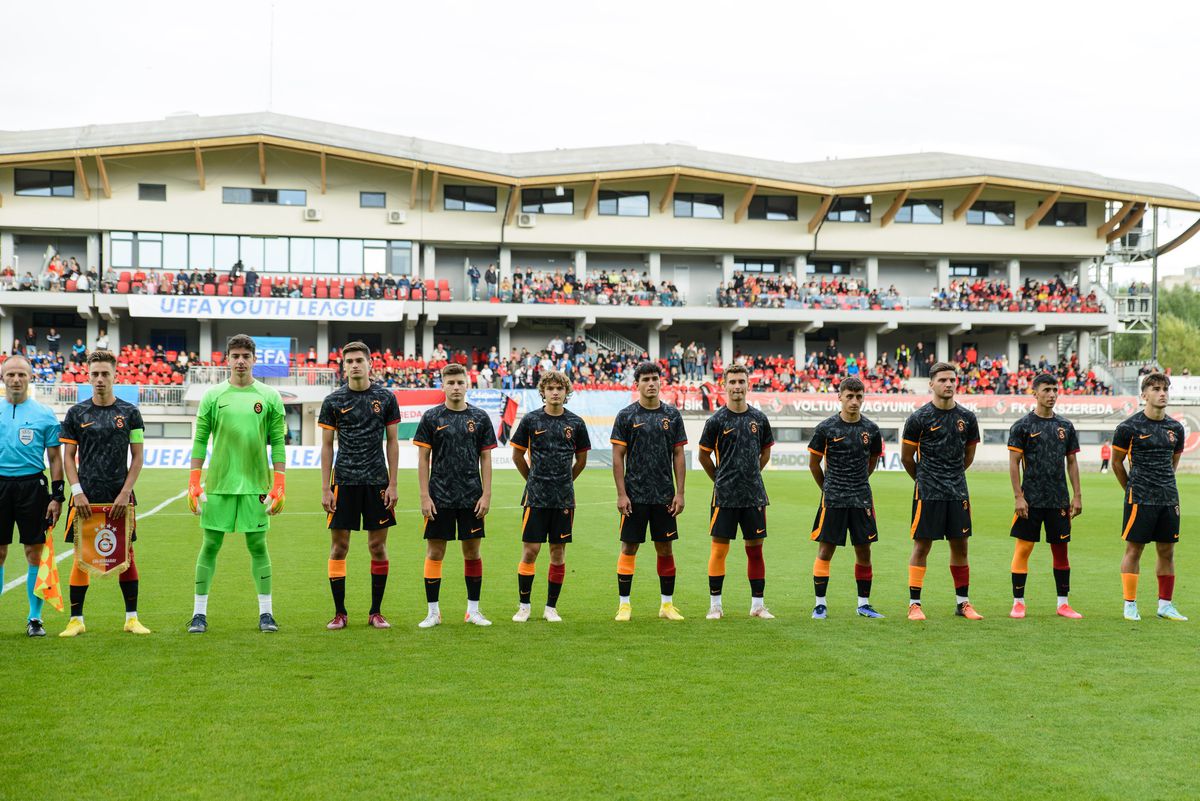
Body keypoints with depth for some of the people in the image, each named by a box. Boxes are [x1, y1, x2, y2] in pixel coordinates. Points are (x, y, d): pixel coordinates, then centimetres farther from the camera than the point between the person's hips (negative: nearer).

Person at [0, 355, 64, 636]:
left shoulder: (44, 415, 4)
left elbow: (55, 458, 6)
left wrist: (57, 496, -1)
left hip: (31, 486, -1)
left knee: (35, 553, 0)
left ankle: (35, 618, 9)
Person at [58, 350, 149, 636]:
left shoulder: (129, 412, 3)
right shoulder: (76, 413, 5)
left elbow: (138, 456, 3)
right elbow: (68, 456, 5)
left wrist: (125, 493, -6)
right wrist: (77, 492, -6)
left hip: (120, 496, 0)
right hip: (86, 496, 0)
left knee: (126, 554, 3)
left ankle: (132, 618, 11)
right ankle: (76, 619, 10)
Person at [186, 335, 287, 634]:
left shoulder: (269, 397, 4)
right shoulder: (213, 396, 4)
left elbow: (277, 443, 4)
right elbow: (200, 441, 5)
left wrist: (278, 485, -2)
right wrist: (194, 483, -1)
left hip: (256, 485, 0)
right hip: (218, 484, 0)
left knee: (258, 546, 4)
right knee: (210, 546, 4)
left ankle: (266, 612, 11)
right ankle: (199, 613, 12)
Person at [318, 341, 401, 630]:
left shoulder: (385, 398, 3)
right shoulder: (333, 400, 2)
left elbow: (392, 442, 6)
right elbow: (327, 446, 4)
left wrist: (392, 484, 0)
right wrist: (326, 489, -2)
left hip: (377, 482, 1)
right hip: (344, 481, 0)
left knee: (378, 546, 4)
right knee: (339, 546, 1)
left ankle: (376, 612, 14)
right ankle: (339, 613, 11)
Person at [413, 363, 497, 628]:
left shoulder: (480, 417, 4)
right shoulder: (431, 417, 1)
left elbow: (486, 459, 6)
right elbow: (423, 459, 1)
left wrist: (486, 495, -2)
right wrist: (425, 496, -6)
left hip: (472, 497, 1)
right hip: (439, 497, -1)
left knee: (472, 552, 6)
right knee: (435, 552, 2)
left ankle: (473, 610, 15)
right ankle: (433, 611, 10)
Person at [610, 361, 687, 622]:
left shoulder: (672, 415, 6)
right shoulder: (626, 415, -1)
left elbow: (679, 456, 7)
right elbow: (618, 457, -2)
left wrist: (679, 493, 0)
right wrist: (621, 494, -9)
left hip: (664, 495, 2)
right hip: (635, 495, -2)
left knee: (665, 548, 7)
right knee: (629, 548, 1)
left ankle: (667, 604, 16)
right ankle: (624, 605, 10)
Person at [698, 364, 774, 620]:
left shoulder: (759, 419, 6)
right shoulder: (716, 420, -3)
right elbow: (704, 455, 5)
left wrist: (750, 475, 13)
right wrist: (722, 480, 6)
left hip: (754, 495, 3)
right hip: (724, 496, -3)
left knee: (755, 548, 7)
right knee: (719, 548, -1)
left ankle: (757, 604, 15)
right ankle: (715, 604, 8)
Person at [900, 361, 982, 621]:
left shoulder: (967, 417, 6)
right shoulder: (919, 418, -6)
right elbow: (906, 457, 3)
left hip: (958, 492, 4)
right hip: (928, 493, -4)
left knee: (960, 546, 8)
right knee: (922, 546, -2)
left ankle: (962, 602, 18)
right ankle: (914, 604, 4)